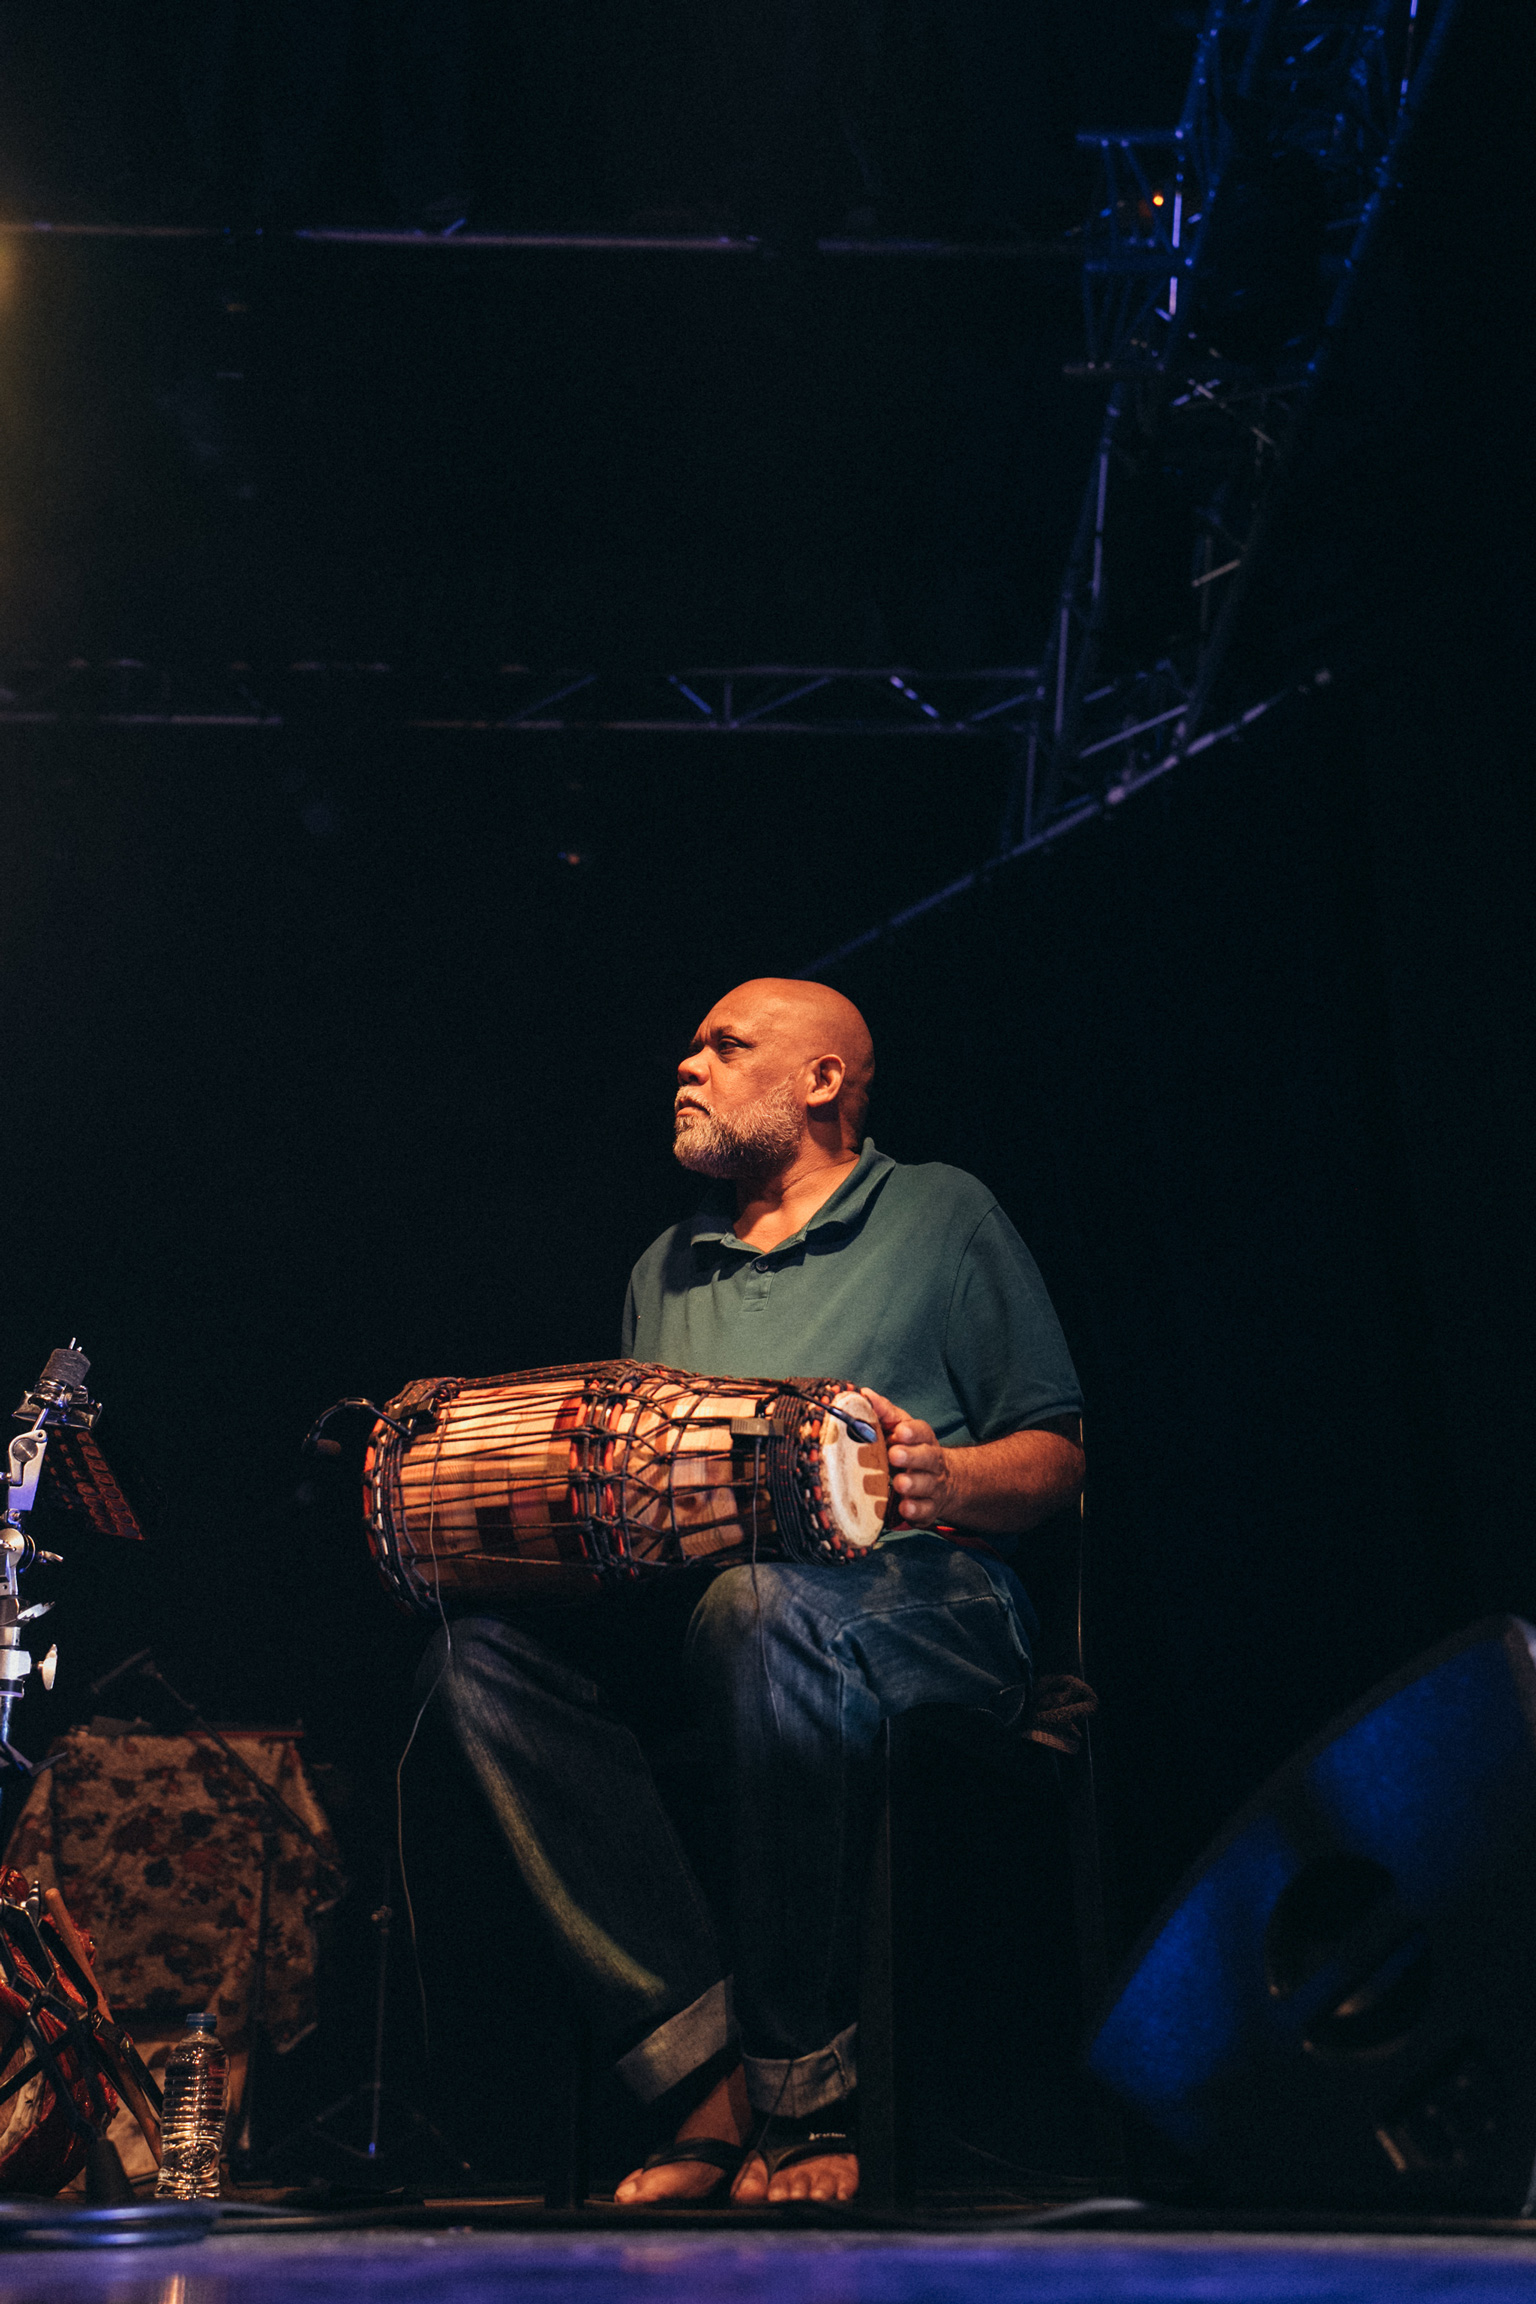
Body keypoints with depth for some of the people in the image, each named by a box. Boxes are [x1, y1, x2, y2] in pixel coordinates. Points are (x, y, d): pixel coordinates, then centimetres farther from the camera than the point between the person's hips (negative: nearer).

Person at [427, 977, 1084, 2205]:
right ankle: (705, 2069, -29)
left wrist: (944, 1479, -16)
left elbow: (1057, 1452, 6)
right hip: (692, 1593, 5)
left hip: (923, 1592, -5)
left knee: (766, 1608, -41)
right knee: (489, 1641, -26)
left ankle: (805, 2088, -29)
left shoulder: (940, 1213, 11)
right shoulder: (667, 1269, 26)